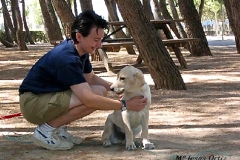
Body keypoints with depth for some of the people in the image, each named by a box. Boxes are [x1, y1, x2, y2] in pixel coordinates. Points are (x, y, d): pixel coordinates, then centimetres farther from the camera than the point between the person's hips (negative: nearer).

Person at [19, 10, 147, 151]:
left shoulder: (80, 51, 1)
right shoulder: (67, 59, -28)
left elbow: (91, 78, 16)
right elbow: (89, 99, -33)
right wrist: (125, 105, -27)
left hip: (50, 97, 10)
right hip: (33, 102, -10)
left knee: (101, 91, 1)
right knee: (94, 99, -25)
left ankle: (57, 128, 7)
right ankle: (46, 131, -10)